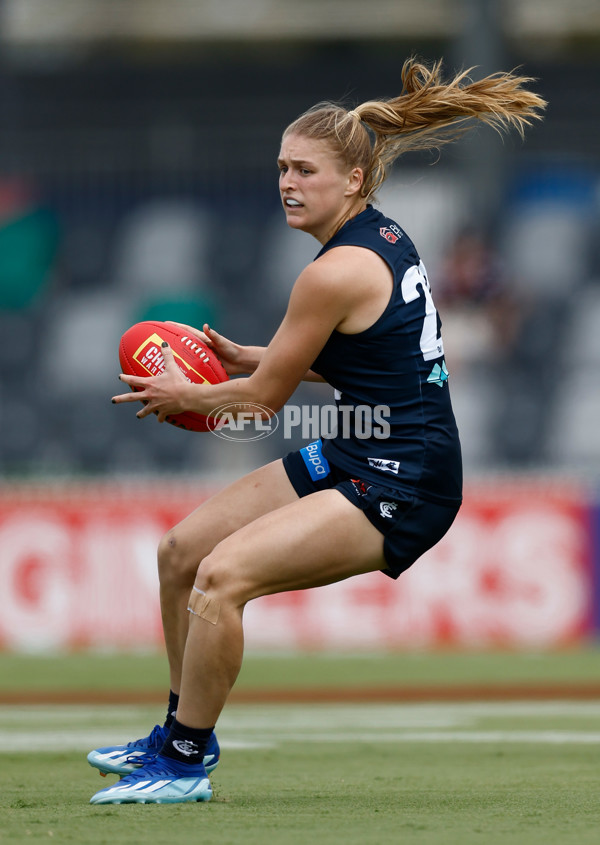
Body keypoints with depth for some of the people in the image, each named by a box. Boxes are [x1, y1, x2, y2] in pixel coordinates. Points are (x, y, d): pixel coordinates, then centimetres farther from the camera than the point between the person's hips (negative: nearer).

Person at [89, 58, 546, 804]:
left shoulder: (336, 272, -19)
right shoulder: (384, 238, 9)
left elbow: (266, 397, -10)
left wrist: (183, 397, 8)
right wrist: (250, 358, 17)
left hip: (399, 489, -11)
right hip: (355, 459, 11)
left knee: (223, 574, -25)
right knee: (181, 551, 12)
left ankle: (184, 766, -13)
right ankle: (183, 733, 25)